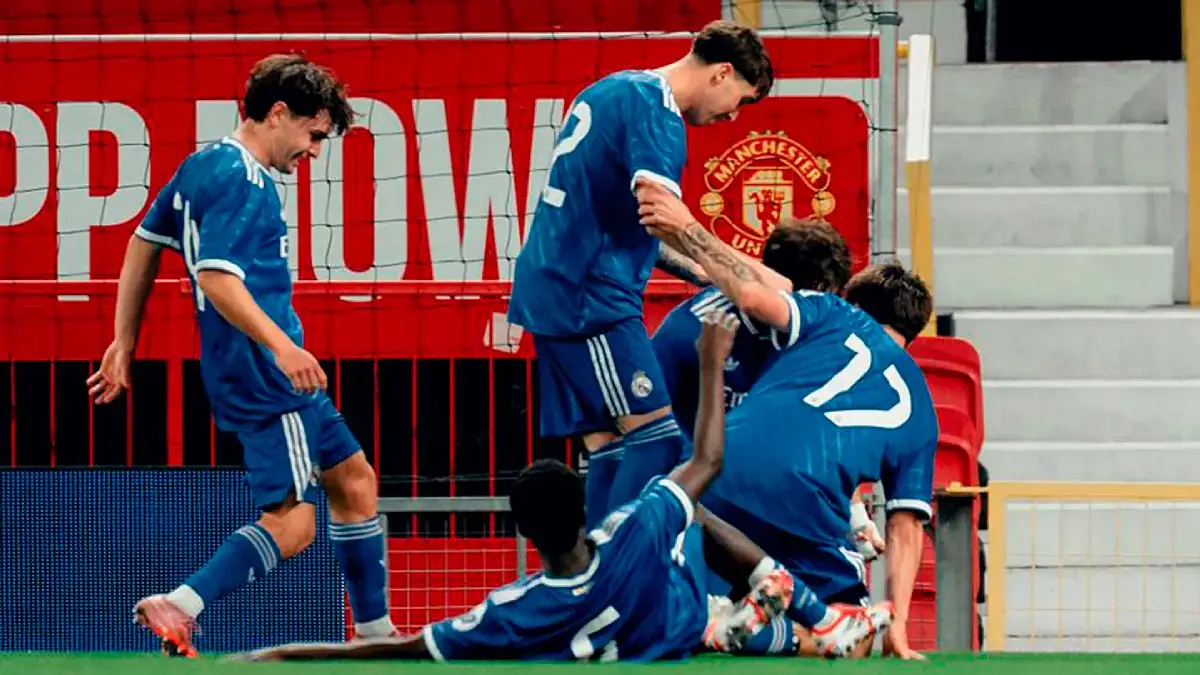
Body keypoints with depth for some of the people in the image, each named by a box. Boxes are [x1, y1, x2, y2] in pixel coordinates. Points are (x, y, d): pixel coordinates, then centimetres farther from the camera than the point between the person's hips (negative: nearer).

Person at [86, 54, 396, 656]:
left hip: (268, 373, 11)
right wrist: (280, 345, -35)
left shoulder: (202, 165, 13)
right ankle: (177, 609, -22)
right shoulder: (243, 182, -17)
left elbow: (145, 239, 21)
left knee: (353, 479, 17)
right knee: (291, 522, -14)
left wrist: (125, 341, 25)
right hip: (262, 376, -11)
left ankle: (374, 632, 23)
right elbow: (216, 277, -27)